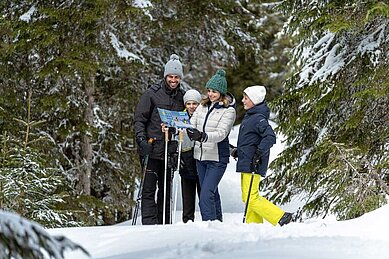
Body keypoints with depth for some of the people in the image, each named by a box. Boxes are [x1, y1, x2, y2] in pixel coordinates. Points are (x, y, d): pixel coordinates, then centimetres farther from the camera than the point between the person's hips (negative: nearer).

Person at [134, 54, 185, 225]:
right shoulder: (152, 94, -3)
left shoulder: (181, 96, 11)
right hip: (152, 149, -4)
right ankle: (149, 224, -5)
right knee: (149, 188, -5)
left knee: (166, 189, 10)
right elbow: (139, 119, -3)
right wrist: (142, 139, -16)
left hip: (170, 151, 4)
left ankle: (164, 224, 15)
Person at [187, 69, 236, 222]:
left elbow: (221, 133, -19)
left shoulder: (228, 110, -8)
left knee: (206, 196, -16)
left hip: (217, 158, -6)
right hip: (200, 156, 6)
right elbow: (191, 125, 6)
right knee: (212, 193, 15)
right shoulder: (203, 106, 10)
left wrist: (203, 136, -37)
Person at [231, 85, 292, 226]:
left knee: (251, 198, -11)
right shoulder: (250, 116, 15)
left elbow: (270, 136, -27)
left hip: (252, 165, -10)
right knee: (248, 198, 13)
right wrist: (239, 150, 21)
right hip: (246, 163, 10)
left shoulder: (258, 118, -15)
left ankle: (281, 217, -7)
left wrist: (259, 153, -27)